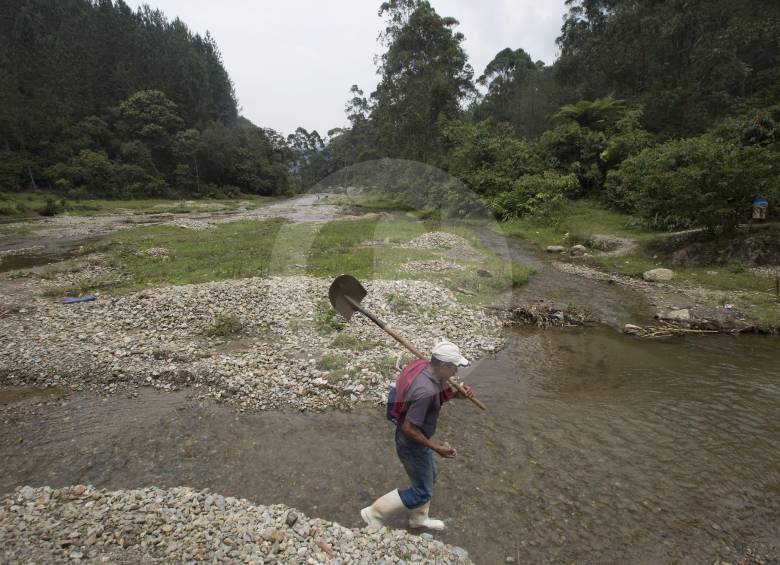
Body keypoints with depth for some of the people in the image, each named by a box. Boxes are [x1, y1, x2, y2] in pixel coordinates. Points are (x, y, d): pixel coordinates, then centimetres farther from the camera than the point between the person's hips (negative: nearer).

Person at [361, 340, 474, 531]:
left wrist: (459, 394, -9)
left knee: (429, 476, 27)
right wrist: (435, 447, -23)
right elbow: (409, 428, -29)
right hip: (412, 443, -9)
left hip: (417, 437, 9)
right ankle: (374, 514, 20)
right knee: (422, 493, 10)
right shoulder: (425, 391, -37)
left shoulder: (425, 367, -11)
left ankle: (418, 519, 48)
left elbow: (441, 394, 9)